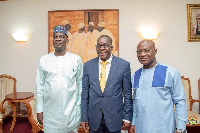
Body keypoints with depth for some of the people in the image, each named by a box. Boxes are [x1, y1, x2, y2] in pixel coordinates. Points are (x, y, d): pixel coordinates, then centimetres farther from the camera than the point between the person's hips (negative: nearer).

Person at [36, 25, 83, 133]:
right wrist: (39, 110, 3)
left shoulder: (76, 59, 0)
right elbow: (40, 87, 5)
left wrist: (81, 107, 0)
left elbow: (81, 84, 3)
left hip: (71, 111, -1)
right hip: (50, 111, 1)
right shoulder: (44, 60, 3)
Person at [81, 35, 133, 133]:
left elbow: (127, 93, -1)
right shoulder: (88, 66, 0)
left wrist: (127, 117, -2)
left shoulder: (124, 65, -5)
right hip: (94, 118, 2)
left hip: (114, 118, -1)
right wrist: (84, 118, 1)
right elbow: (84, 93, 3)